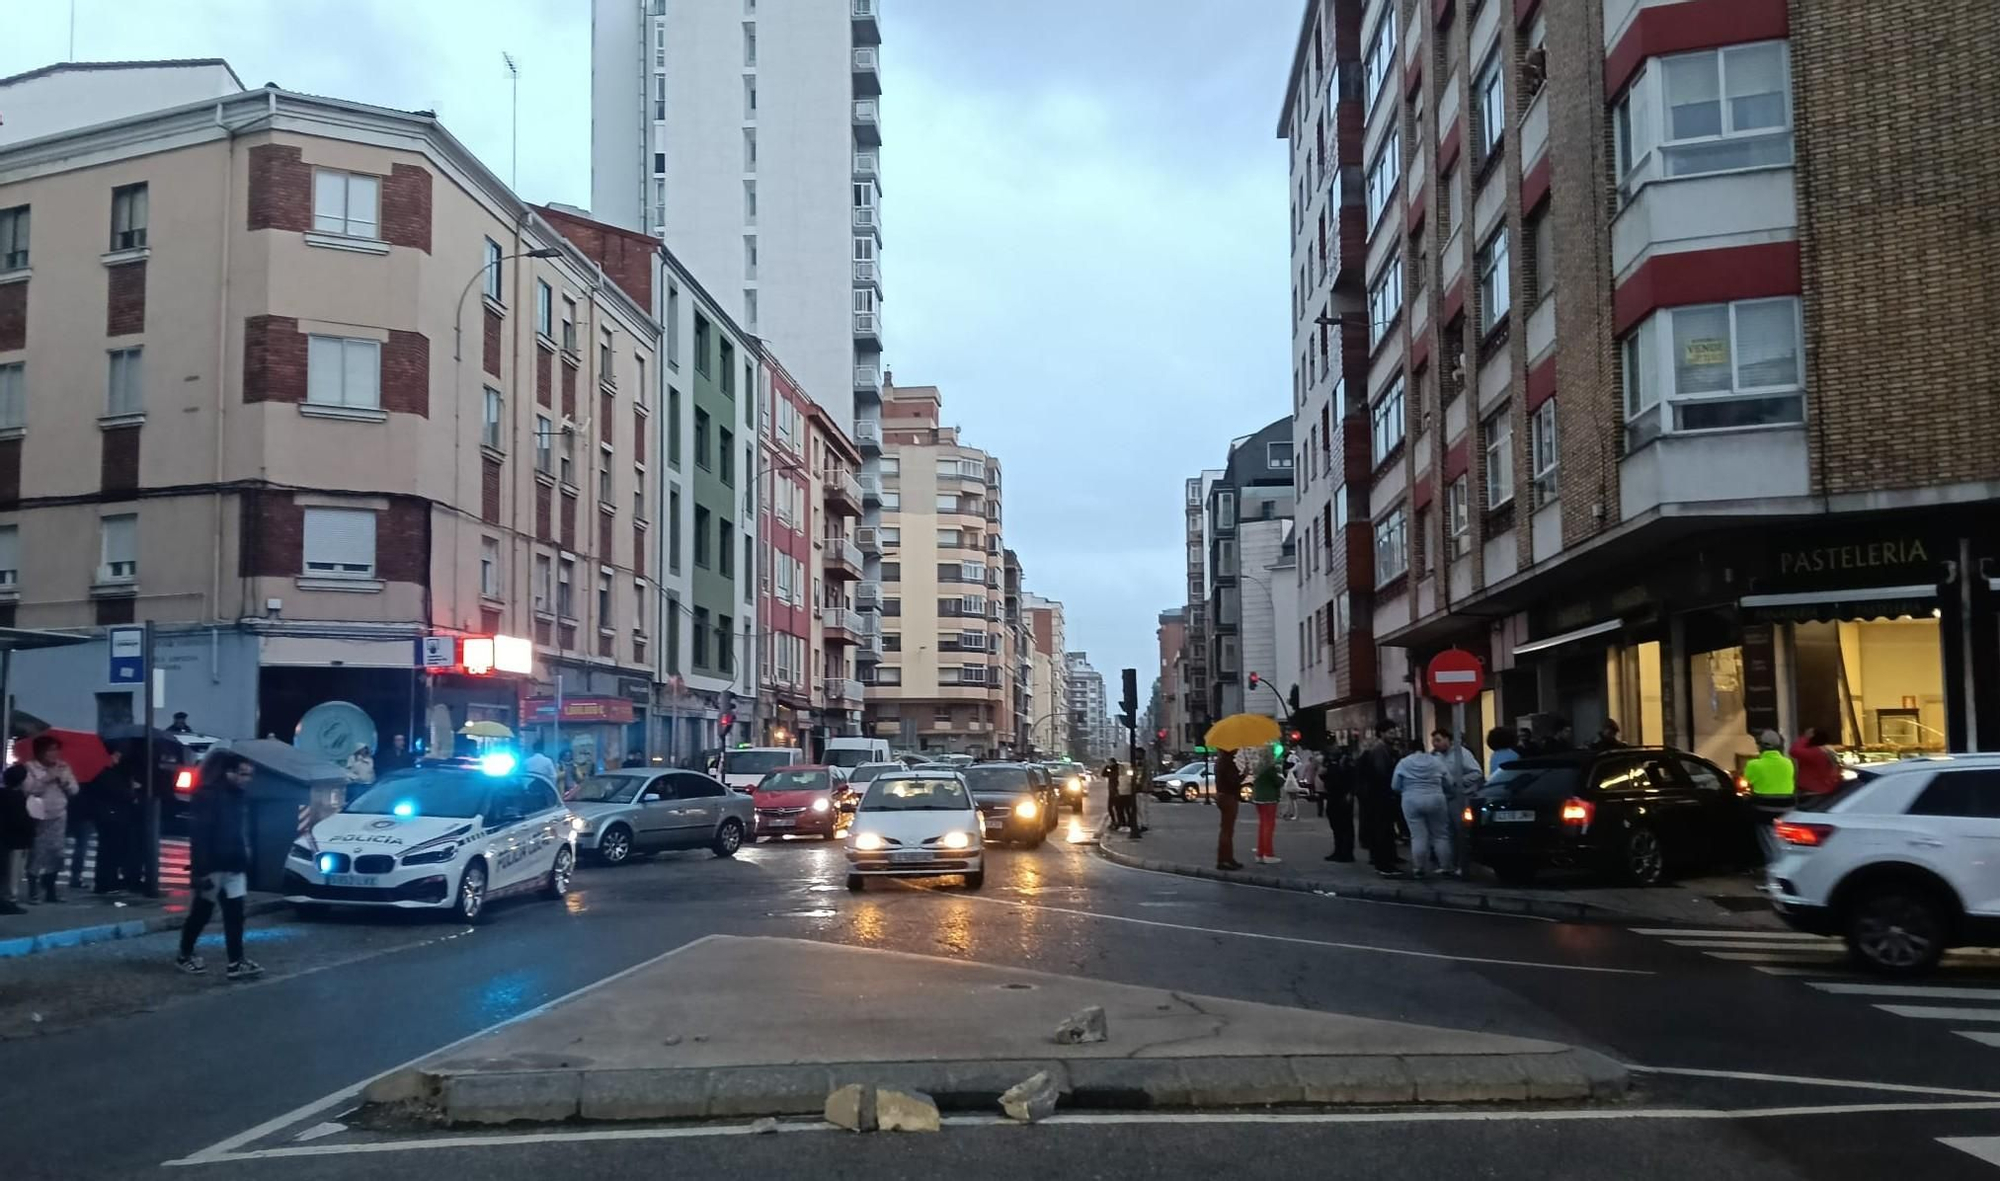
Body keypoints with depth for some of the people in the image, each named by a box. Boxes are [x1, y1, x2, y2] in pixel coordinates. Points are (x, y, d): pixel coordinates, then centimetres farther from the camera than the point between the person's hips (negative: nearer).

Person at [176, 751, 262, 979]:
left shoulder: (240, 798, 10)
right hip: (212, 866, -7)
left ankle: (236, 962, -2)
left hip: (234, 866, 7)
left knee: (235, 913, 1)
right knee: (201, 912, 7)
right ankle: (185, 955, 25)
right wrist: (202, 869, -23)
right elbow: (199, 836, -19)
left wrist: (245, 863, 16)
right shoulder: (208, 796, -15)